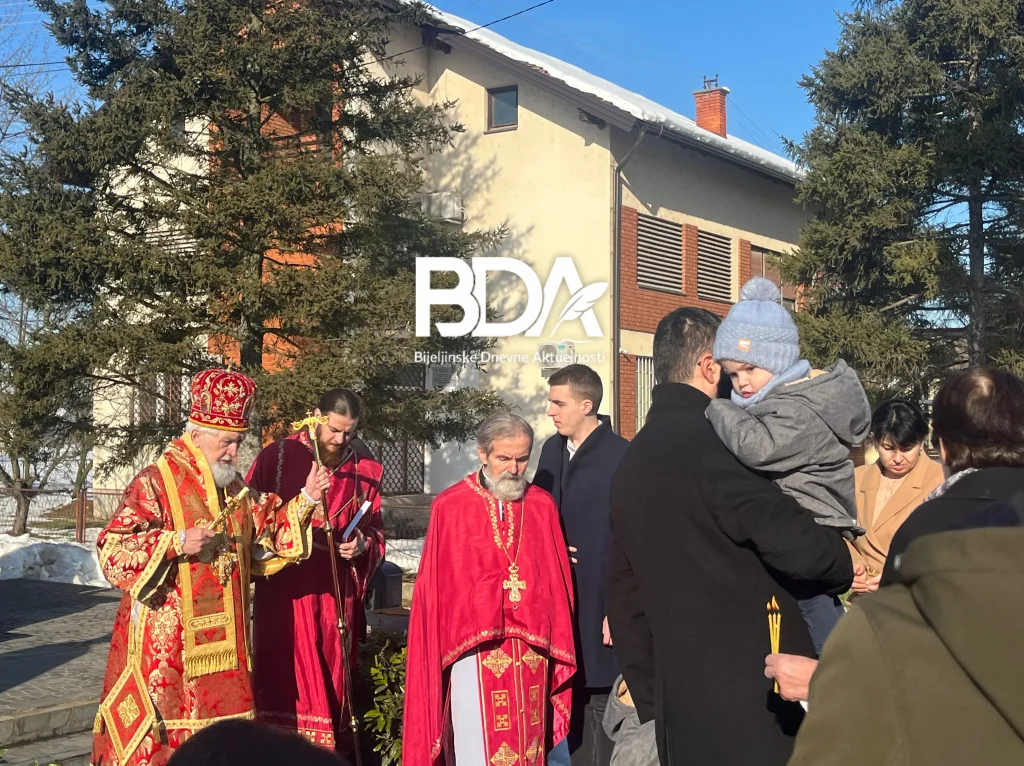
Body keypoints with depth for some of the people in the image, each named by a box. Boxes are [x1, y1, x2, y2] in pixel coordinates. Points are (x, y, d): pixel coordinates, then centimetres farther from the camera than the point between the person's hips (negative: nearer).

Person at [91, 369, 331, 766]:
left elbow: (267, 536, 17)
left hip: (223, 642, 7)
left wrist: (303, 501, 5)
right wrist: (177, 542, -25)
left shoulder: (235, 487, 10)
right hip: (165, 644, -6)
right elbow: (112, 552, -15)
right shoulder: (155, 484, -11)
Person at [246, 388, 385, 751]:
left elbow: (376, 528, 14)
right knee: (288, 681, -3)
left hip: (337, 592, 3)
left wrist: (363, 544, -6)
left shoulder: (365, 470, 7)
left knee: (332, 678, 8)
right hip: (285, 591, -3)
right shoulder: (276, 458, -2)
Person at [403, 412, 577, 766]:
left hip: (532, 650, 3)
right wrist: (440, 649, 0)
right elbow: (435, 586, 0)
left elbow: (557, 579, 7)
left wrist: (557, 641, 5)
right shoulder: (449, 507, -3)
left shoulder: (542, 506, 5)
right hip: (475, 649, -2)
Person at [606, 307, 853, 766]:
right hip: (749, 701, -8)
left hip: (680, 703, 8)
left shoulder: (632, 461, 12)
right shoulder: (706, 440, -15)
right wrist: (844, 566, 2)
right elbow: (797, 543, -20)